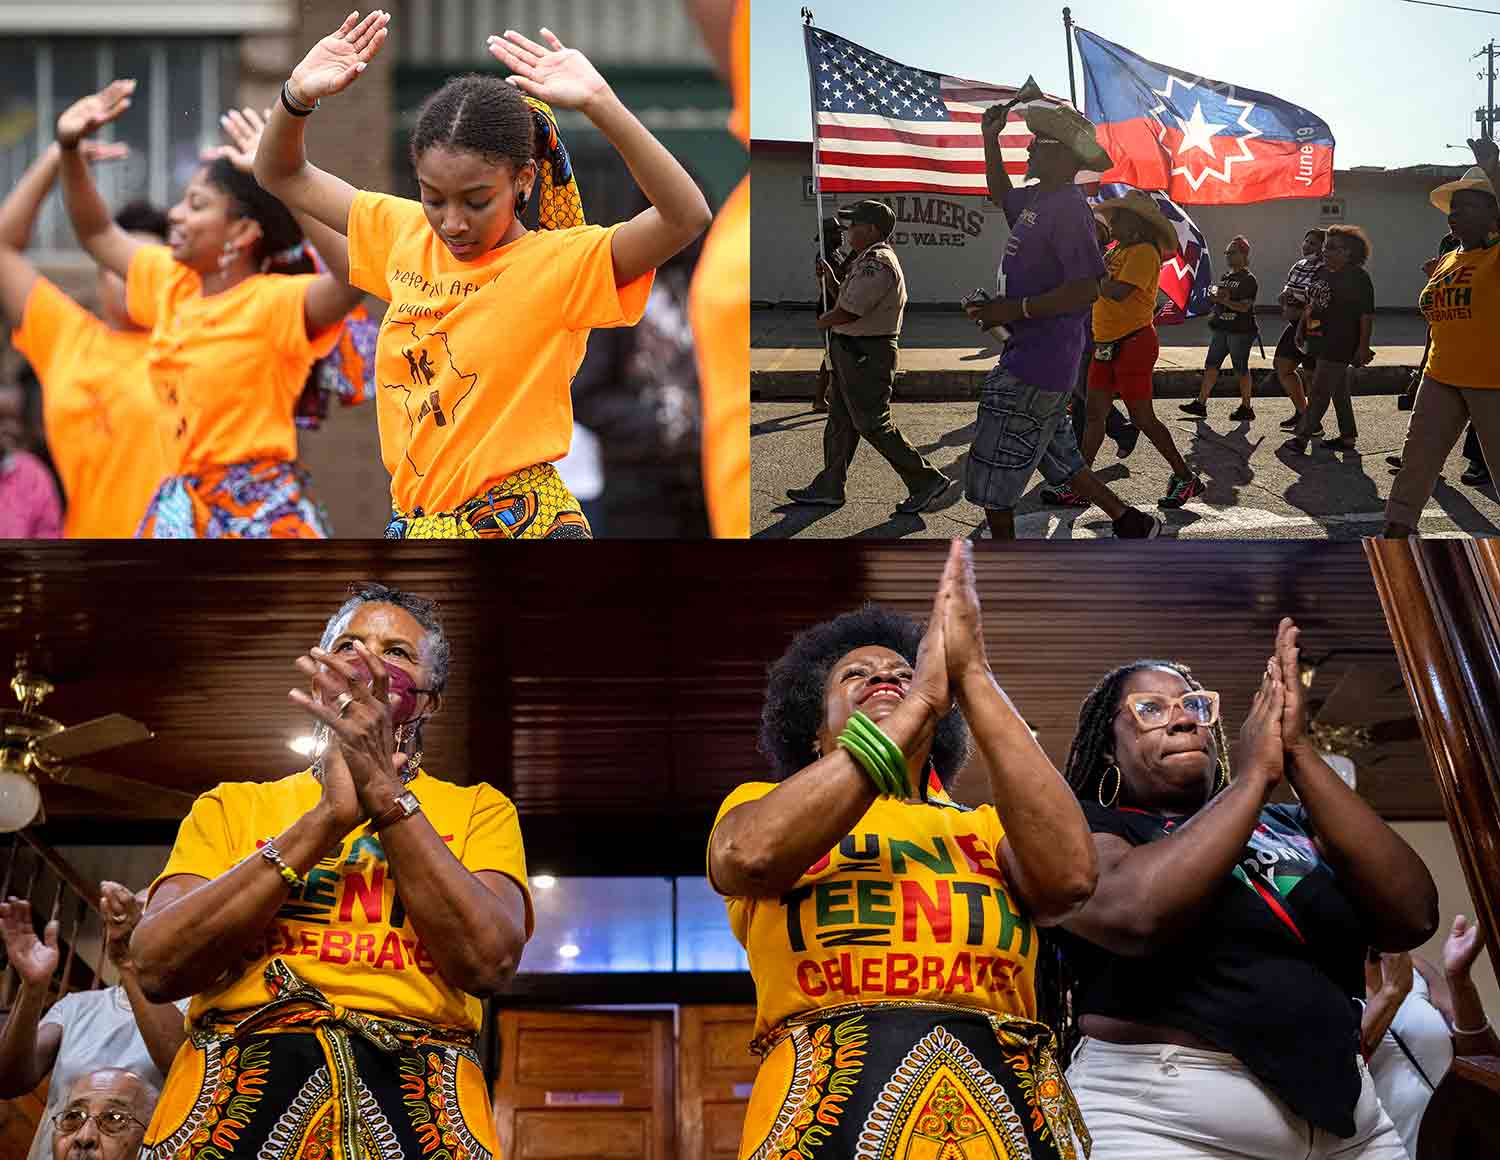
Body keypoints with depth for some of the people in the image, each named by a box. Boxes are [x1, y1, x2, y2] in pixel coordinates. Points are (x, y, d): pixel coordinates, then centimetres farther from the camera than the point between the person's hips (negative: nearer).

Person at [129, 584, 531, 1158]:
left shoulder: (478, 808, 17)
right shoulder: (231, 806, 18)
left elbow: (489, 961, -3)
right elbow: (157, 964, 0)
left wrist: (385, 789, -5)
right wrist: (330, 817, -3)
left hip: (413, 1107, -1)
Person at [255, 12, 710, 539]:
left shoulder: (556, 263, -13)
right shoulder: (405, 237, 4)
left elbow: (686, 217, -28)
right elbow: (282, 175, 13)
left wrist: (599, 102, -35)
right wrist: (298, 95, -8)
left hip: (521, 524, -5)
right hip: (412, 522, 5)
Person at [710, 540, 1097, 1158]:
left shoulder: (987, 828, 21)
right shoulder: (761, 804, 17)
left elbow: (1068, 876, -3)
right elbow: (751, 855, -9)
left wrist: (973, 680, -2)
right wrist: (921, 702, -5)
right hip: (834, 1106, -2)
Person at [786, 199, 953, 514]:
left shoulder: (878, 263, -20)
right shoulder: (867, 261, 15)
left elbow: (850, 311, -24)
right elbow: (845, 299, 20)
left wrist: (824, 321, -5)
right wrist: (829, 279, 5)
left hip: (867, 355, -11)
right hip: (852, 353, 11)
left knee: (873, 424, -6)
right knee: (839, 420, 15)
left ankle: (927, 482, 0)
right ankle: (828, 488, 23)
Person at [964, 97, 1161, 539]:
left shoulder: (1068, 208, -19)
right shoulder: (1038, 198, 11)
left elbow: (1087, 288, -26)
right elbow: (1001, 195, 34)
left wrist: (1013, 310, -25)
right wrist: (990, 139, 20)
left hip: (1036, 365, -10)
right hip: (1029, 356, 10)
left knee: (992, 477, -1)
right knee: (1057, 461, 20)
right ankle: (1130, 523, 26)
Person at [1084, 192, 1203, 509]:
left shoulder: (1144, 252, -13)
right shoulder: (1118, 251, 16)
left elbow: (1117, 292, -25)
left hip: (1133, 343, -9)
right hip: (1107, 345, 9)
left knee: (1142, 417, -4)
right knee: (1095, 413, 6)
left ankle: (1186, 478, 6)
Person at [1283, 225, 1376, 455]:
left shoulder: (1357, 278, -12)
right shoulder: (1320, 272, 12)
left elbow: (1366, 315, -13)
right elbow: (1310, 304, 21)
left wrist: (1363, 346, -16)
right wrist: (1301, 329, 18)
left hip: (1339, 345, -8)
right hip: (1318, 341, 8)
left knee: (1319, 391, -7)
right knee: (1339, 391, 14)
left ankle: (1302, 435, -5)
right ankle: (1348, 437, 21)